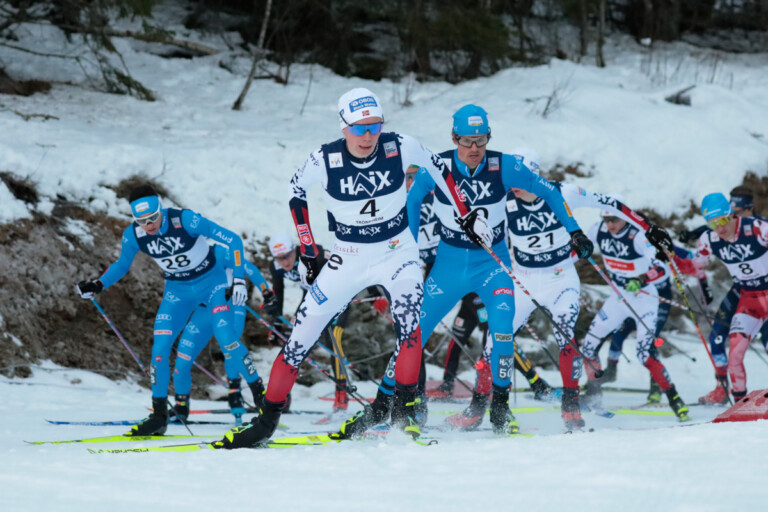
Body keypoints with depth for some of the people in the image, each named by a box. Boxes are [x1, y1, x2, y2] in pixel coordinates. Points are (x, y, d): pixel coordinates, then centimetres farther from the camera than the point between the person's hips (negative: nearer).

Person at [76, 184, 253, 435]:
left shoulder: (185, 220, -29)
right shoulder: (133, 235, -16)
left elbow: (233, 240, -21)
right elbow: (121, 265, 6)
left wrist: (239, 279, -26)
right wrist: (98, 285, -11)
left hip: (212, 281, -4)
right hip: (178, 290, 4)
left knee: (227, 341, -19)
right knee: (159, 349, -8)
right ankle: (159, 416, 3)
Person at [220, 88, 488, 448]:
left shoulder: (400, 148, -17)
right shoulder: (325, 160, -17)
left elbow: (435, 166, 4)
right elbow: (297, 191, 3)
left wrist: (466, 215, 8)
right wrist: (307, 253, 4)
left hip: (396, 252, 0)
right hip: (347, 258, 0)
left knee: (407, 315, -29)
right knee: (302, 336, -3)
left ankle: (404, 410, -19)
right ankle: (266, 421, 10)